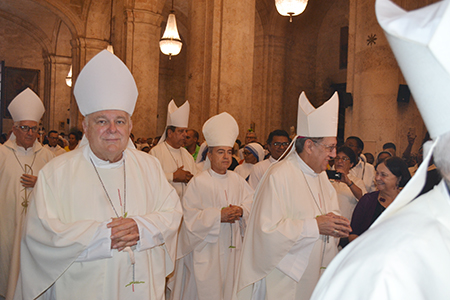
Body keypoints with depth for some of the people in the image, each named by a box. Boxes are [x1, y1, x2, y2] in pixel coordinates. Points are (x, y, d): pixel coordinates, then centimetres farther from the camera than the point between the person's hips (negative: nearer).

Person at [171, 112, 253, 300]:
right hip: (206, 248, -5)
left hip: (232, 248, 5)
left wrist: (241, 211, -13)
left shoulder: (237, 181, 7)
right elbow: (190, 216, -13)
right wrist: (218, 215, -20)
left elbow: (253, 204, 7)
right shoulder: (199, 182, -9)